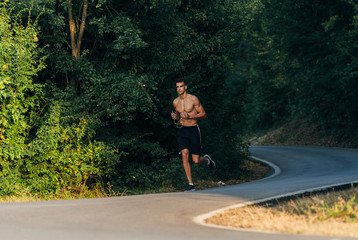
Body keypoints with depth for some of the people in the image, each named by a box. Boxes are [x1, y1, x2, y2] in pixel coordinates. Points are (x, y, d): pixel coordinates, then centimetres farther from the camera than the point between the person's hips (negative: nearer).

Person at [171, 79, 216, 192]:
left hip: (193, 130, -3)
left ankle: (206, 159, 37)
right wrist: (175, 117, -1)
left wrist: (189, 116, -19)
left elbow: (203, 114, -5)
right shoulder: (175, 102, 6)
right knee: (184, 155, -15)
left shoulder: (193, 99, -9)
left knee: (196, 160, -2)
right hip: (182, 130, 3)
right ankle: (190, 184, -11)